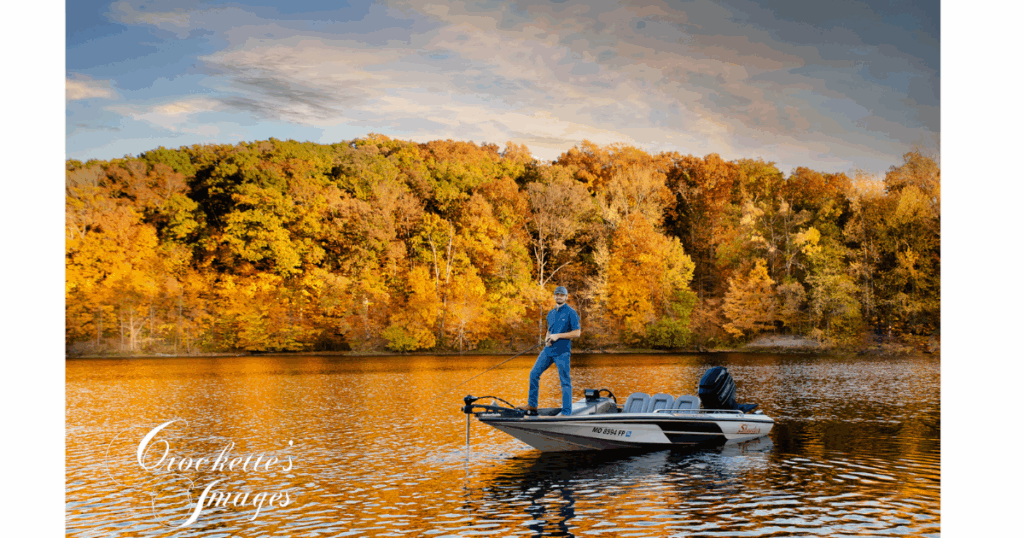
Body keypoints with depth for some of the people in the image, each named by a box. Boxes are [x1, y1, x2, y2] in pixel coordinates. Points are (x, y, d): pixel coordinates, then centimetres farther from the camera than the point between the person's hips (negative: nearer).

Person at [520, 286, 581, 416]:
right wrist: (547, 339, 3)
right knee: (534, 374, 5)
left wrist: (558, 336, -16)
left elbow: (577, 333, -11)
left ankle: (567, 413, 0)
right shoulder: (551, 313, 15)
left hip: (562, 352, -7)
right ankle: (532, 405, 15)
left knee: (565, 381, -4)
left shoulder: (571, 313, -6)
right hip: (548, 350, 7)